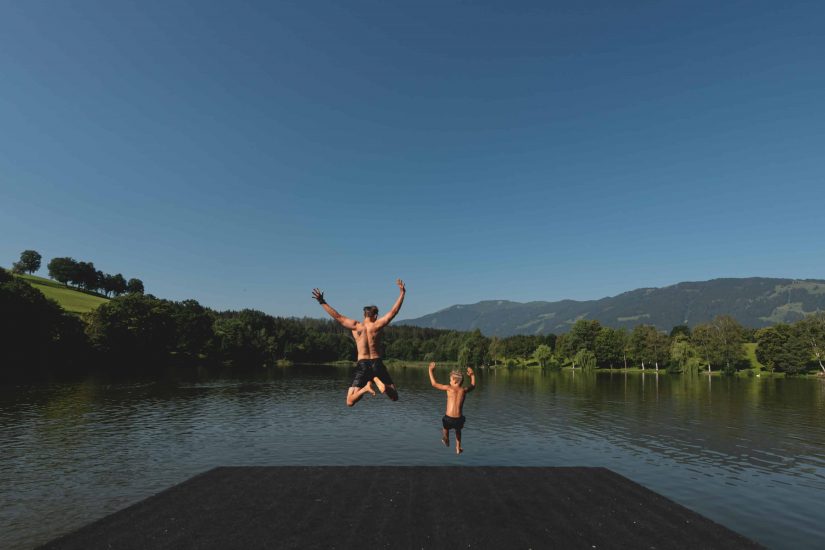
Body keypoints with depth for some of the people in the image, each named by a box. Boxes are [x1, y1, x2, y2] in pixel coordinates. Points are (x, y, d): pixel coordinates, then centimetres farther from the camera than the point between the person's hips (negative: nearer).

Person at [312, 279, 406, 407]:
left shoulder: (355, 326, 0)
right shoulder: (377, 325, -2)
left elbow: (338, 317, 5)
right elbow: (393, 311, 1)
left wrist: (322, 302, 11)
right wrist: (402, 293, 8)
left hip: (362, 365, 0)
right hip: (377, 363, 0)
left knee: (350, 402, 6)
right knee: (394, 396, 9)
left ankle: (365, 388, -22)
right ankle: (379, 381, -19)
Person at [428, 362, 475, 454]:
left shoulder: (449, 388, -6)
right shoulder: (464, 390, 1)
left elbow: (434, 384, 2)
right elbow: (473, 386, 24)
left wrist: (431, 370, 11)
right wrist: (472, 375, 34)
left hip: (449, 419, -2)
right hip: (459, 420, 3)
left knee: (445, 425, 35)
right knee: (458, 430, 37)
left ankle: (446, 440, 50)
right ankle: (458, 448, 40)